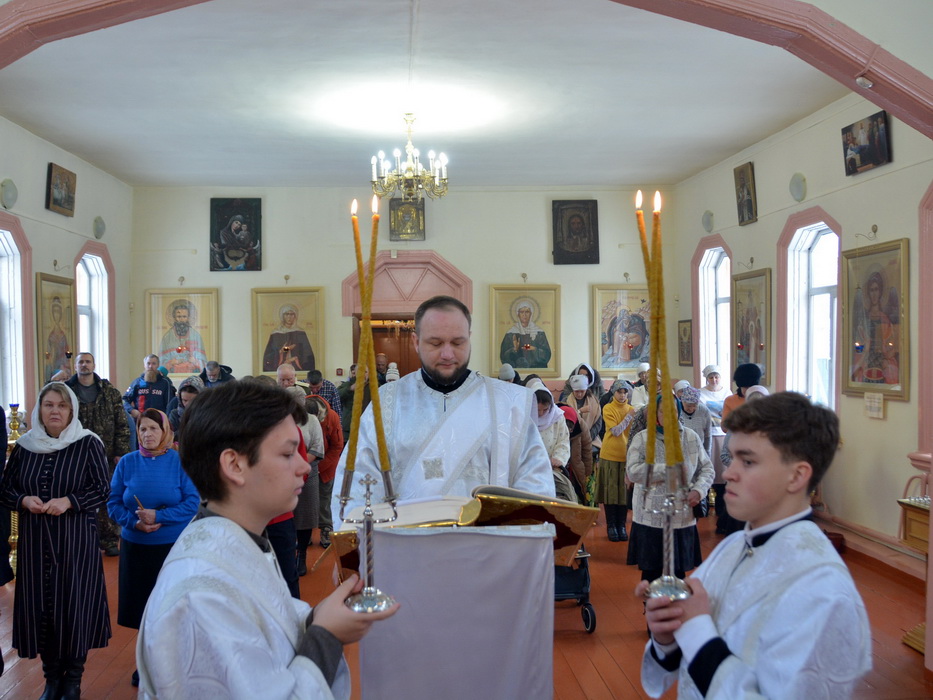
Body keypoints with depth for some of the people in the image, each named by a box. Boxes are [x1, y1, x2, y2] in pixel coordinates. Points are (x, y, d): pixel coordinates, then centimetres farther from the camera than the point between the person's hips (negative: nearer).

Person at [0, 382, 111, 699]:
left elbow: (103, 490, -7)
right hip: (35, 541, 3)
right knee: (38, 603, 6)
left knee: (75, 603, 0)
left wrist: (69, 501, -20)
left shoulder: (88, 444, -5)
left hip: (76, 540, -3)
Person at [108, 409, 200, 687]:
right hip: (135, 546, 3)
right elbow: (114, 502, 2)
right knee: (142, 604, 11)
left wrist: (159, 516, -19)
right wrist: (134, 522, -15)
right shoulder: (127, 462, 1)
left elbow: (194, 502, -10)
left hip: (173, 546, -2)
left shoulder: (180, 461, -7)